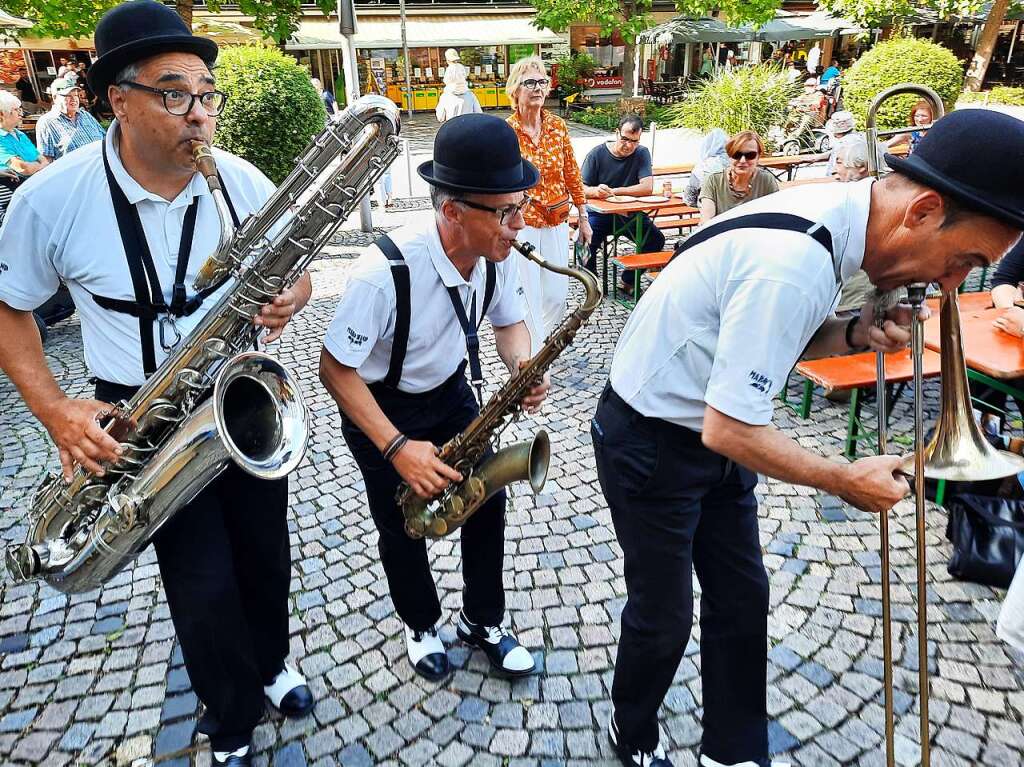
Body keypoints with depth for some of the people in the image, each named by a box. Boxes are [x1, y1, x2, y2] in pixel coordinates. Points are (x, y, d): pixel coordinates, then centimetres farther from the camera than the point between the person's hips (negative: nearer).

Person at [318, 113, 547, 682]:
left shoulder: (499, 253, -18)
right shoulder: (387, 273, -37)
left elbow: (509, 320, 1)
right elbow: (335, 368, -26)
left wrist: (523, 368, -22)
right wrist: (396, 447, -30)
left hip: (450, 393, 5)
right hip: (379, 408, -4)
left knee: (488, 502, 5)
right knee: (404, 529, 9)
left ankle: (483, 622, 30)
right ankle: (422, 627, 38)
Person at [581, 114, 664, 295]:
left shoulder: (642, 154, -2)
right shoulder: (596, 154, -6)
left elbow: (647, 188, -16)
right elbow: (581, 189, -8)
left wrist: (614, 191, -23)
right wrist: (595, 191, -32)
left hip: (629, 213, 2)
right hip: (599, 212, -2)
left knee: (656, 239, -20)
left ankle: (628, 282, 2)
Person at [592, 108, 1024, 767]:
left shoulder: (830, 213, -3)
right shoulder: (795, 264, -33)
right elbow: (730, 432, -30)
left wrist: (855, 333, -9)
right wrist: (846, 480, -14)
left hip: (712, 432, 9)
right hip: (652, 446, -8)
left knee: (742, 600, 17)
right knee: (663, 616, 11)